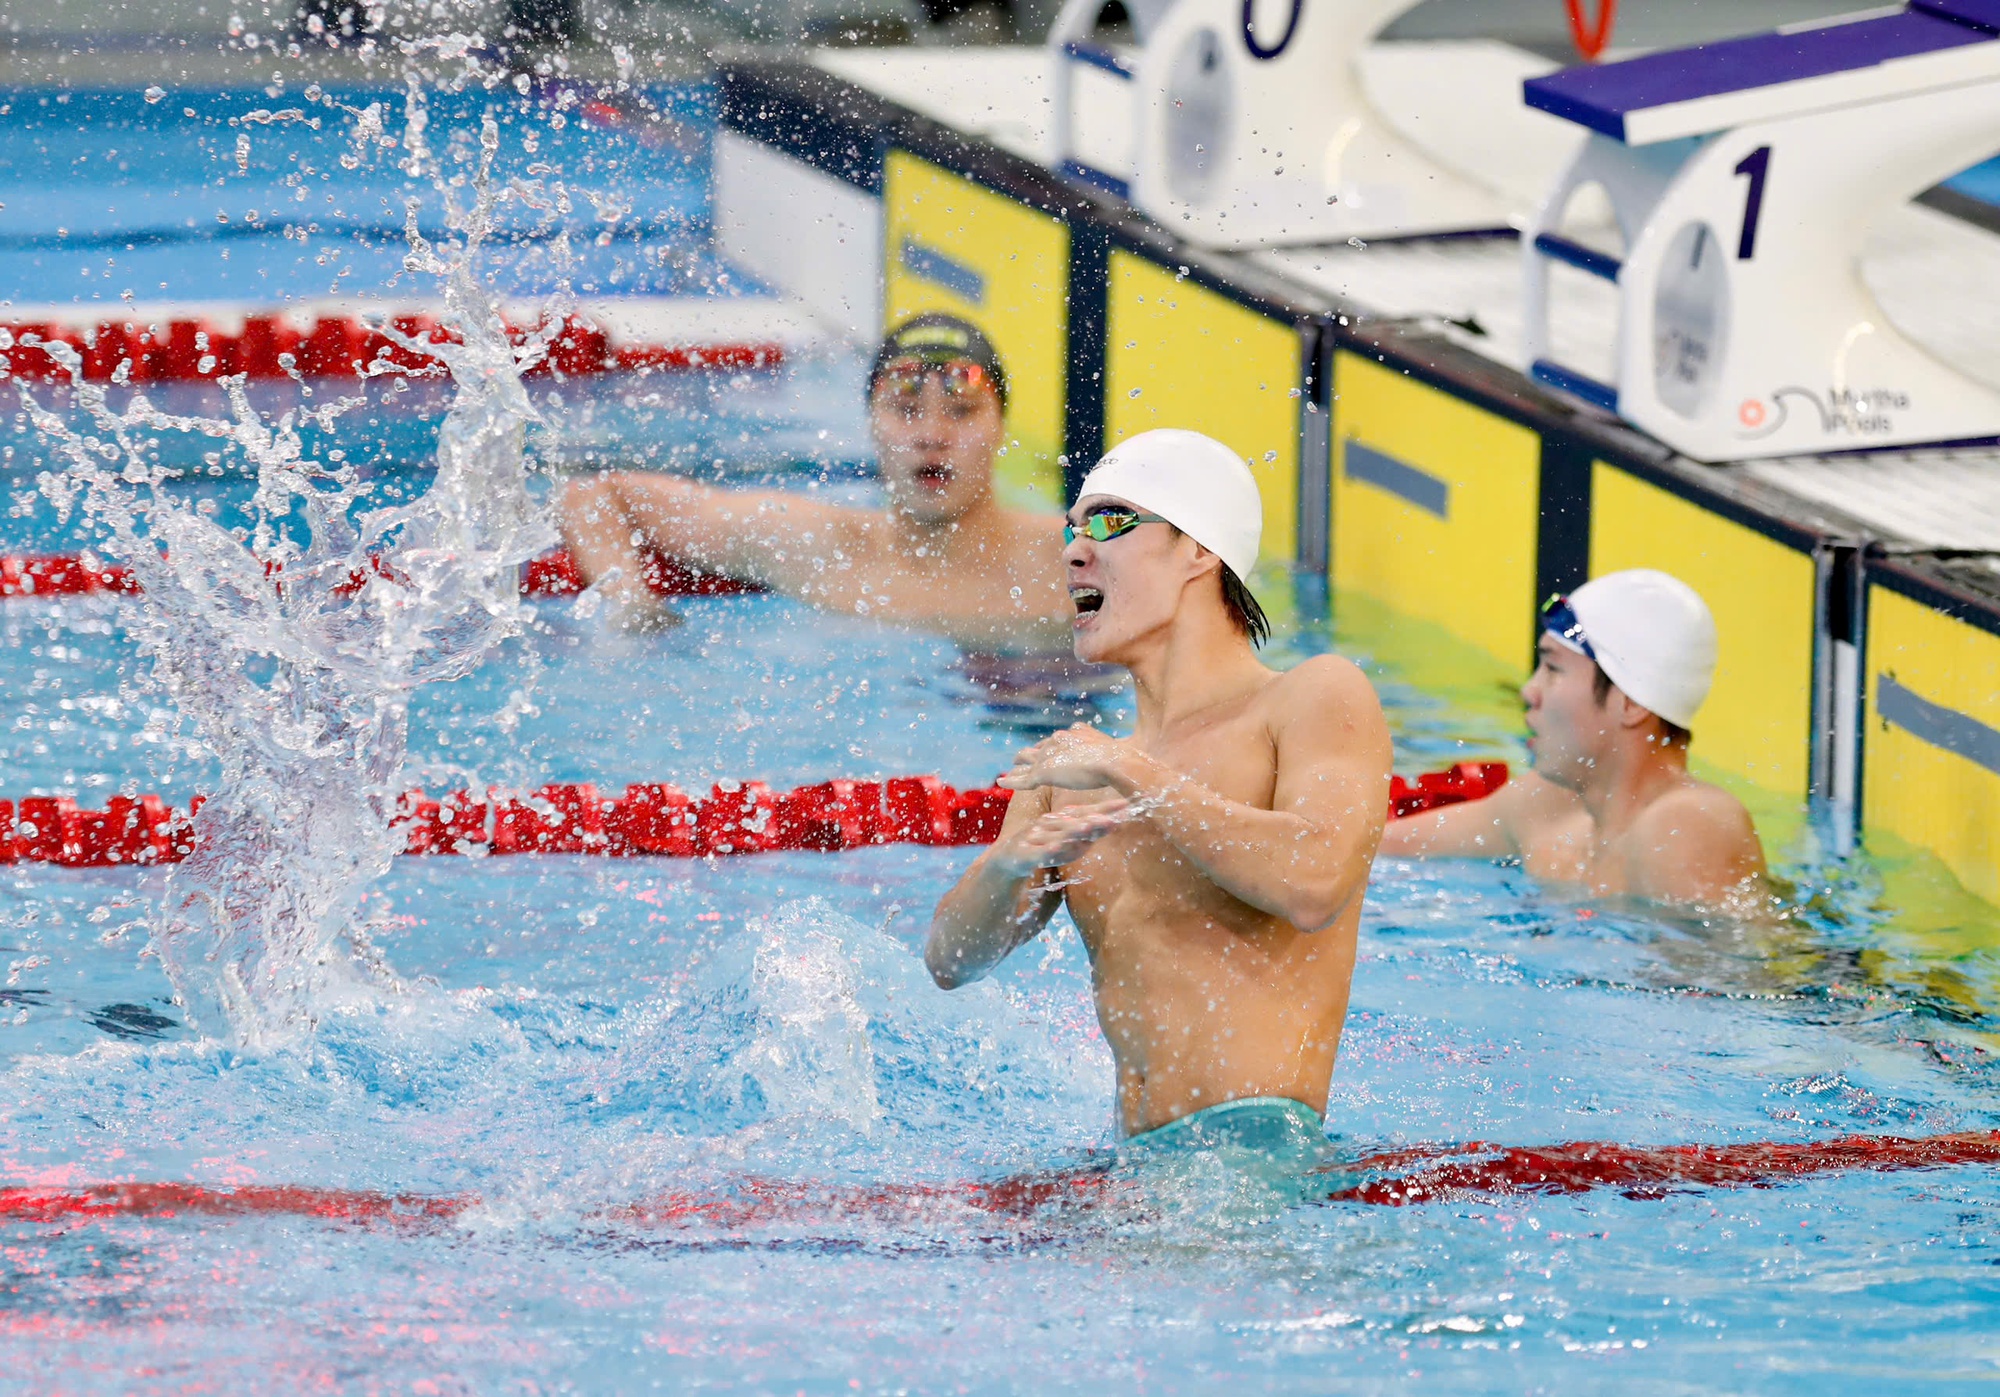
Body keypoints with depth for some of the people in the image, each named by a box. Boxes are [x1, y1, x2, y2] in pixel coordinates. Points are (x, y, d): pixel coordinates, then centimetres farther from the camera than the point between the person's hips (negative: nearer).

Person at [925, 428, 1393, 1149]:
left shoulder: (1316, 697, 3)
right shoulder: (1070, 768, 22)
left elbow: (1312, 885, -16)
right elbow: (950, 961, 16)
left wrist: (1129, 774, -11)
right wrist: (1011, 864, -7)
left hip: (1258, 1143, -8)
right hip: (1135, 1166, 8)